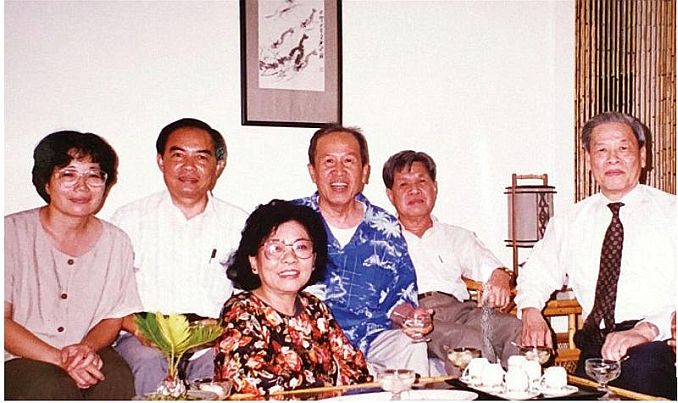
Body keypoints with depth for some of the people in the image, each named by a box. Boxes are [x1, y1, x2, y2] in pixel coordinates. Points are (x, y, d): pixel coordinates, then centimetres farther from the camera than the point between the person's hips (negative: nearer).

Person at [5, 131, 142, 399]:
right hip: (19, 360, -2)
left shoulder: (116, 242, 5)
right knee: (53, 388, -32)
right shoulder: (13, 233, -5)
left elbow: (115, 317, 10)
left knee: (119, 381, -27)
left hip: (89, 354, 3)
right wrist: (60, 359, -18)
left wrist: (87, 347, -12)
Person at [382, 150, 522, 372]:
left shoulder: (457, 236, 30)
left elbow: (488, 264, 16)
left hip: (458, 307, 4)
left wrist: (500, 278, -10)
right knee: (472, 342, -35)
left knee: (519, 329, -27)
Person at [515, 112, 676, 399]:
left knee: (643, 368, -32)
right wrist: (531, 312, 4)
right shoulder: (570, 222, 18)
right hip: (594, 348, 2)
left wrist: (648, 329, -20)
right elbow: (538, 273, 25)